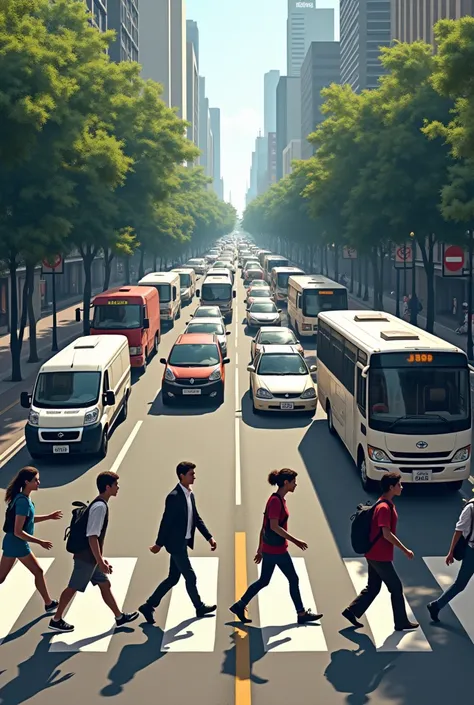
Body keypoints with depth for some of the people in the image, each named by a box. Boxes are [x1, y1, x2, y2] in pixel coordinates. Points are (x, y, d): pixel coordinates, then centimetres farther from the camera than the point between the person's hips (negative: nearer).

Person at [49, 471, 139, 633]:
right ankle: (56, 620, 12)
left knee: (104, 584, 15)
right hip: (87, 557, -10)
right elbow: (92, 536, -25)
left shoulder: (99, 504, 10)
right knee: (73, 588, 1)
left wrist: (101, 559, 22)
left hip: (90, 557, 10)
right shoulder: (100, 506, -21)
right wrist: (100, 561, -24)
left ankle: (119, 617, 23)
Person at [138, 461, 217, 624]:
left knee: (173, 578, 12)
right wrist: (159, 544, -12)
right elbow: (166, 521, -16)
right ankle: (200, 607, 21)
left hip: (183, 543, 9)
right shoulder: (174, 496, -19)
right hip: (176, 543, -9)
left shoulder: (190, 494, 9)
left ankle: (149, 606, 18)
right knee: (190, 577, 3)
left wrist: (209, 537, 8)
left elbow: (196, 519, 14)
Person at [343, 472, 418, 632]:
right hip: (380, 556, -10)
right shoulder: (384, 507, -22)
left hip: (375, 554, 10)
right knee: (396, 587, 3)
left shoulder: (387, 504, 10)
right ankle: (402, 622, 13)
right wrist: (405, 550, -20)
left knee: (373, 587, 15)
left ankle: (352, 612, 17)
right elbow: (387, 534, -25)